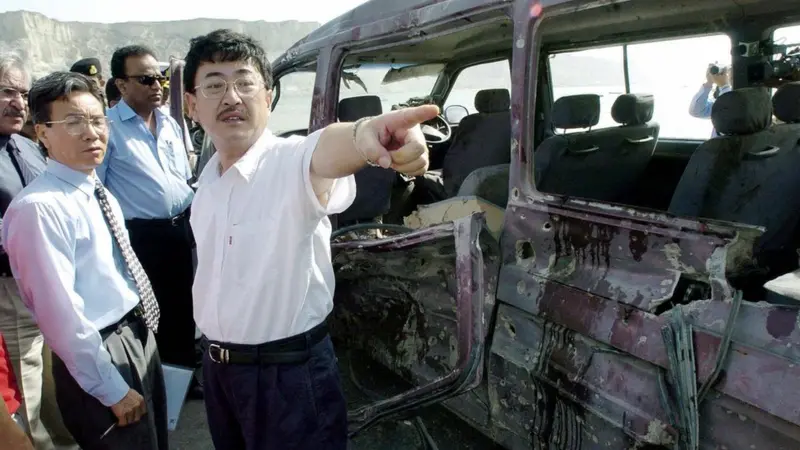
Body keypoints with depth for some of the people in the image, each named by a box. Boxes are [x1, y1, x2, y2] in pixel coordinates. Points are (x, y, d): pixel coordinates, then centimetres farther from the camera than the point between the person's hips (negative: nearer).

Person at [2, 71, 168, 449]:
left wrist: (143, 331, 16)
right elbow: (61, 315, -24)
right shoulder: (39, 207, -22)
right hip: (98, 356, -9)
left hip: (141, 337, 9)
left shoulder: (100, 194, 7)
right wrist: (113, 390, -18)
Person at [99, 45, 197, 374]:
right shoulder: (108, 127, -10)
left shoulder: (170, 123, 11)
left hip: (180, 229, 6)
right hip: (141, 236, -6)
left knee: (183, 306, 17)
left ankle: (184, 369, 36)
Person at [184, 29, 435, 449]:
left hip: (290, 371, -7)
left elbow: (324, 153, -46)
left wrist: (362, 134, -68)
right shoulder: (209, 175, 2)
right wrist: (212, 348, 15)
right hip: (216, 364, 7)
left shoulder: (292, 161, -21)